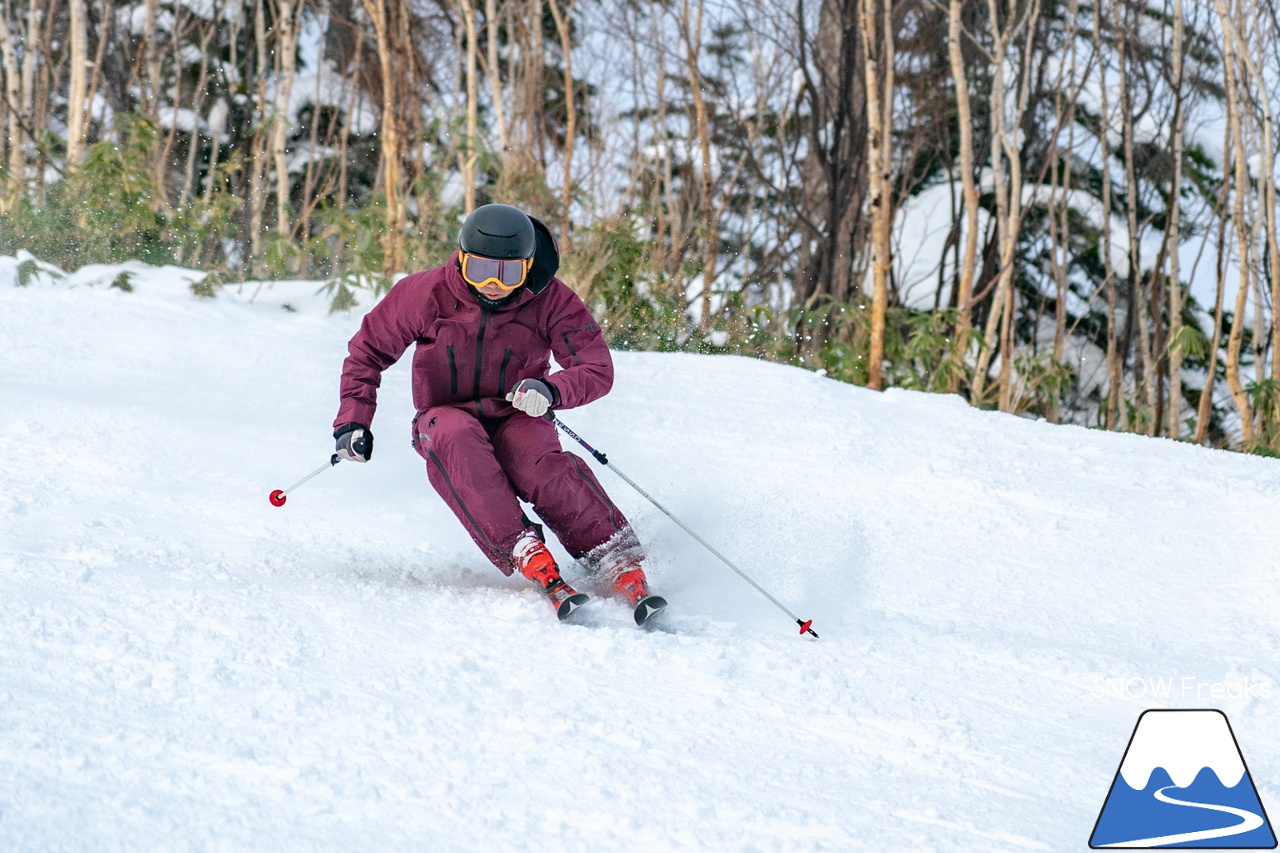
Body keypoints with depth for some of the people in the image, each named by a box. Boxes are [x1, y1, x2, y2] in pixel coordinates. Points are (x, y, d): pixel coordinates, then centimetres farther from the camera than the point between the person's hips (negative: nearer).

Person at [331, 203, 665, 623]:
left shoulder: (550, 300, -12)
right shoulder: (427, 293, -10)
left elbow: (597, 370, -14)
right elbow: (369, 349, 4)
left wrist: (552, 390, -35)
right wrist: (354, 418, -6)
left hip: (516, 420, 0)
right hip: (445, 419, 0)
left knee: (543, 464, -35)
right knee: (457, 436, -37)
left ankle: (619, 563, -37)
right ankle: (524, 551, -48)